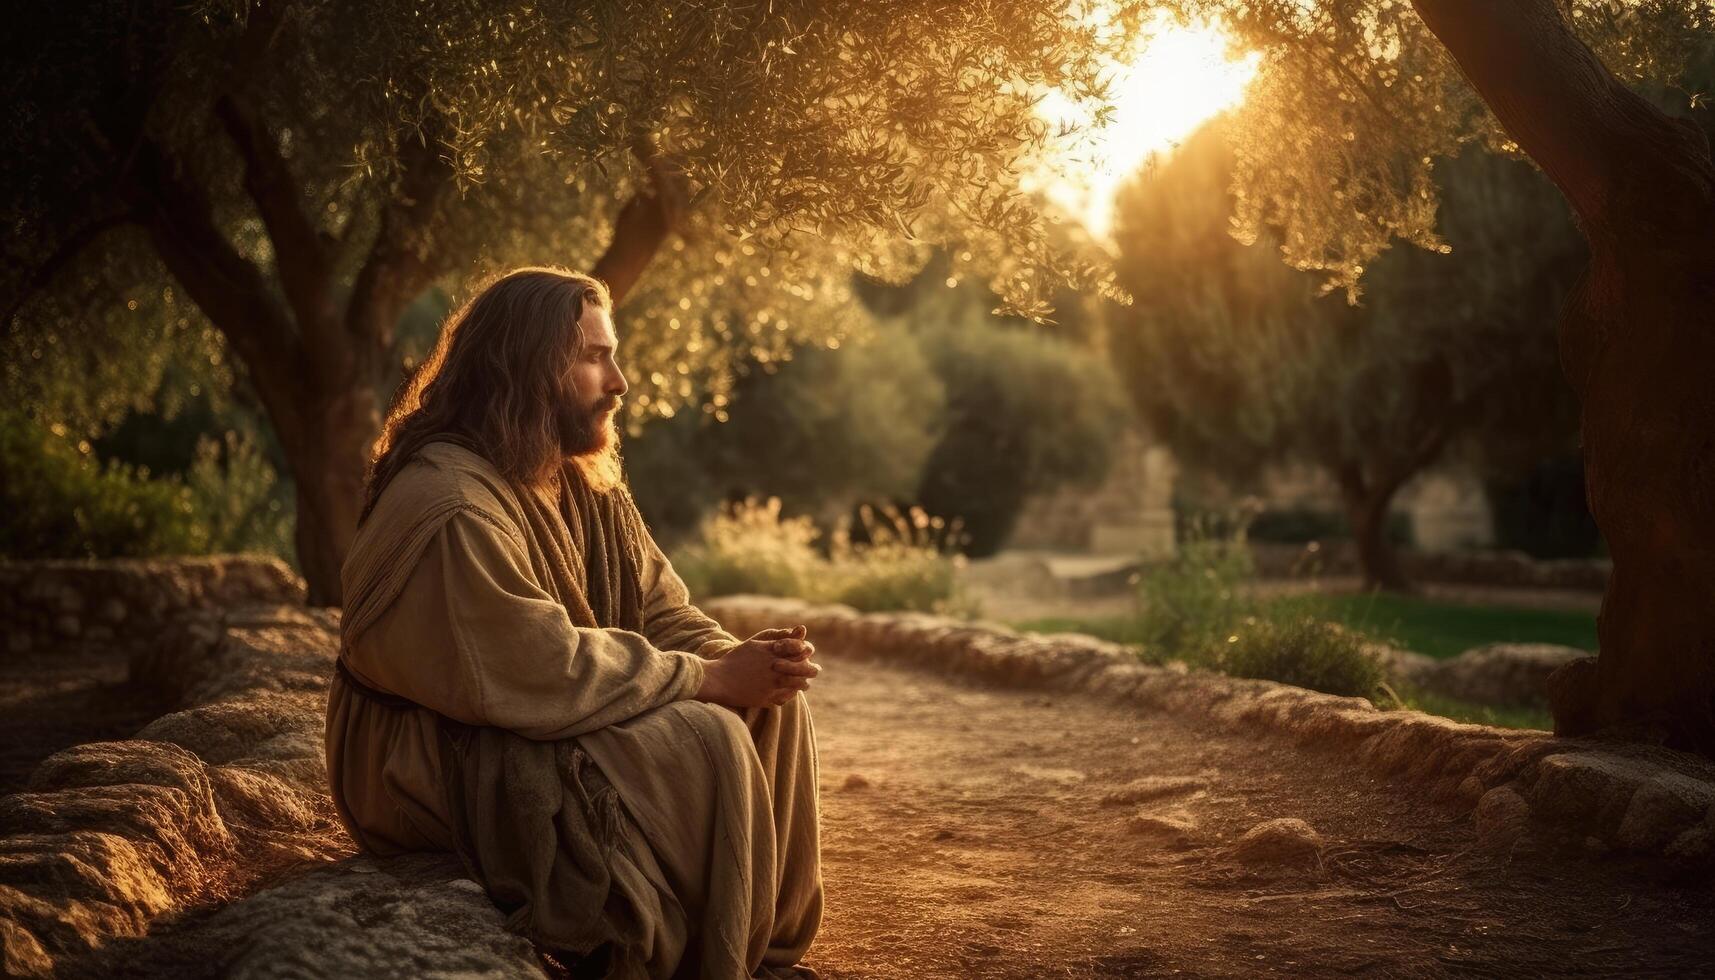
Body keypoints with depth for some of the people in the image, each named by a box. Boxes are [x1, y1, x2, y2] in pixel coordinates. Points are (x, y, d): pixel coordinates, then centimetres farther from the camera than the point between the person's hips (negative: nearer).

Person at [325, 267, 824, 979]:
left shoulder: (585, 486, 7)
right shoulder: (449, 505, -25)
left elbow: (660, 612, 4)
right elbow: (548, 674, -29)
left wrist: (739, 658, -17)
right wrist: (711, 677, -22)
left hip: (543, 730, 10)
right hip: (445, 770, -9)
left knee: (772, 706, 0)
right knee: (704, 743, -25)